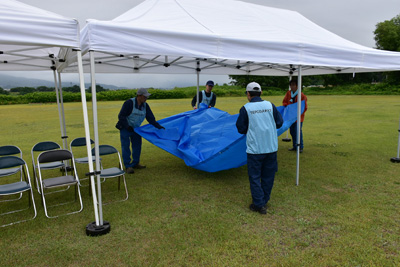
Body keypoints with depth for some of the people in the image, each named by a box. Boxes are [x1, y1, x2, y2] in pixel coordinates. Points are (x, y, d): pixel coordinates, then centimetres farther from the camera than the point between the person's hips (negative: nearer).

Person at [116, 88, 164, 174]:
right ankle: (128, 166, 1)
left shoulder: (145, 105, -3)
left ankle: (135, 164, 21)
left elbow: (150, 118, 0)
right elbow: (121, 116, -20)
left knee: (137, 145, 7)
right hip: (125, 128, -6)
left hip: (135, 128, 6)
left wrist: (158, 126, -8)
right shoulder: (129, 103, -21)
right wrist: (127, 126, -25)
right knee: (126, 146, -5)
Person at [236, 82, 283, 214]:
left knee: (255, 177, 8)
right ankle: (264, 200, 29)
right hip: (271, 147, 4)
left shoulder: (245, 109, -7)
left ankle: (259, 204, 11)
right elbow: (279, 123, 7)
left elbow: (241, 129, -2)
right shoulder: (270, 105, 1)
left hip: (255, 148, -3)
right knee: (268, 175, 16)